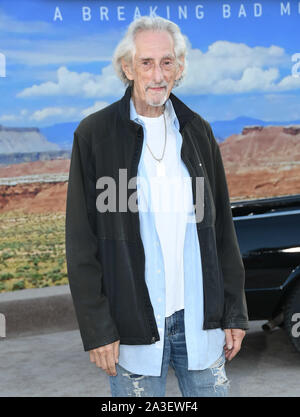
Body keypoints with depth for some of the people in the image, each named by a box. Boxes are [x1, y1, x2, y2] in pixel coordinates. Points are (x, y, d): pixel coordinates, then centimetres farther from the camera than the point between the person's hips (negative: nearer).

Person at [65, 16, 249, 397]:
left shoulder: (197, 131, 8)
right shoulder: (94, 134, -4)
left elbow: (222, 226, 10)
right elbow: (81, 243, -4)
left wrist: (234, 312, 8)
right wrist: (97, 330, -8)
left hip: (201, 318, 3)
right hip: (134, 324, -3)